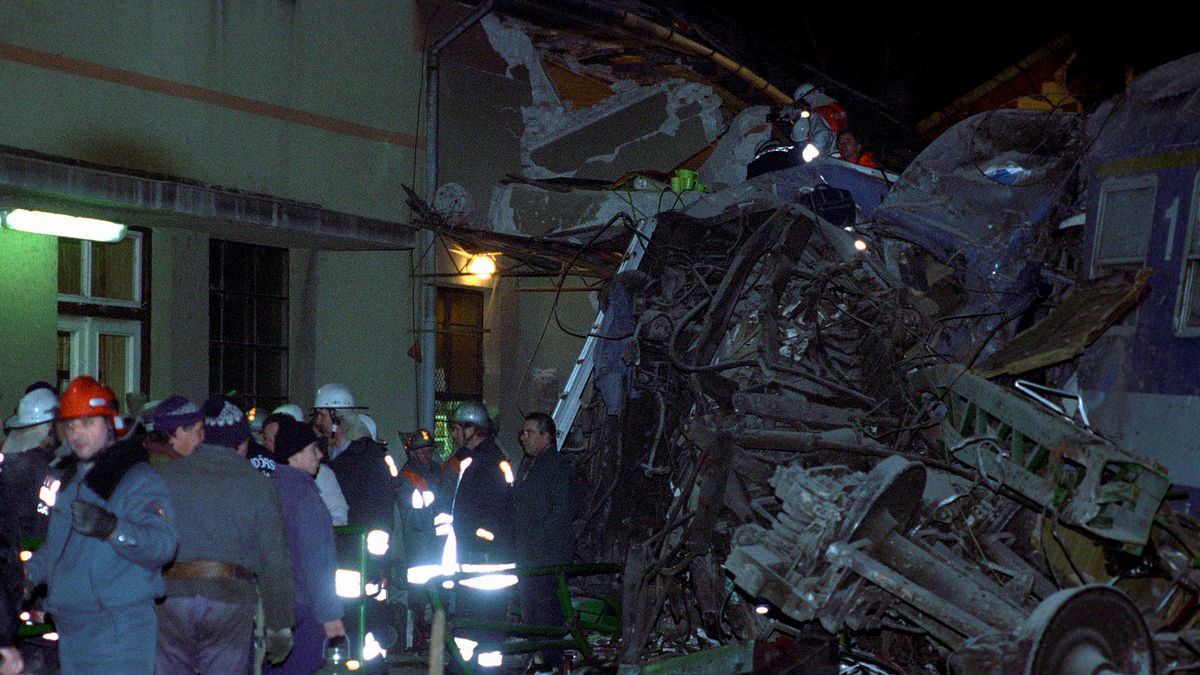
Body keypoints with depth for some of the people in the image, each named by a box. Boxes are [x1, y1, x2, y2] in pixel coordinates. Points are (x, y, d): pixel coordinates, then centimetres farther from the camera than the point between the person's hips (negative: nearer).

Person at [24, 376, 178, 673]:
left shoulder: (139, 479, -10)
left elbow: (163, 546, -24)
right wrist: (29, 571, 15)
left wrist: (112, 528, -38)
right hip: (69, 631, 8)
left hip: (119, 630, -8)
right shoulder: (70, 479, 18)